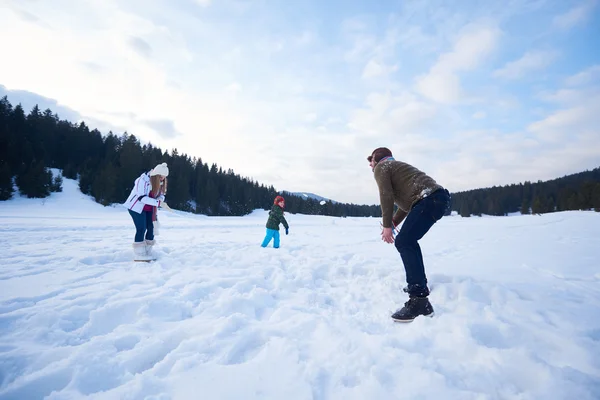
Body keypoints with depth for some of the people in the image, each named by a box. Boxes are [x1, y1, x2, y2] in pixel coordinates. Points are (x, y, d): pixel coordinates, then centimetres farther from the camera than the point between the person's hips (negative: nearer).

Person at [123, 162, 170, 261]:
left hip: (149, 209, 7)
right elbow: (141, 197, -31)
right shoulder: (143, 180, -26)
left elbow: (161, 194, 2)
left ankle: (147, 253, 12)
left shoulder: (160, 182, -3)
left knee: (151, 228, 2)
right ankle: (139, 255, -3)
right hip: (136, 207, -7)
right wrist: (159, 203, -37)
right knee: (141, 229, -12)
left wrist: (161, 200, -23)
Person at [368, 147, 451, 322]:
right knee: (408, 241, 23)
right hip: (438, 198, 10)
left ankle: (420, 301, -23)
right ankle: (419, 285, 32)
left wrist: (387, 226, -6)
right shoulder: (396, 167, 35)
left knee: (404, 242, -16)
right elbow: (405, 201, 30)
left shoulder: (381, 167, 7)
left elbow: (386, 197, -8)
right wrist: (393, 224, 24)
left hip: (428, 200, -10)